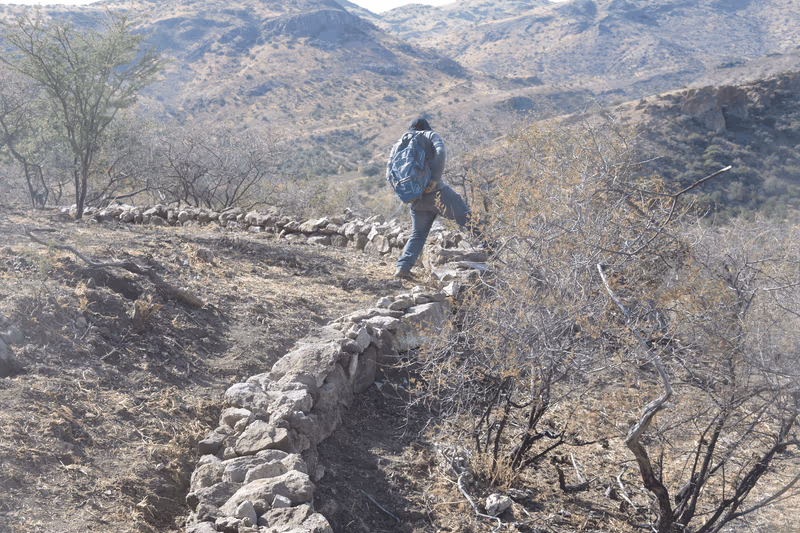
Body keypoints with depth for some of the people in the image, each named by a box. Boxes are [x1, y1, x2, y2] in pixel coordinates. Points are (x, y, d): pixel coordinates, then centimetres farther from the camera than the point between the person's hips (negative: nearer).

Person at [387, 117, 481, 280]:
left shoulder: (398, 146, 21)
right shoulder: (430, 135, 10)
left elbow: (390, 174, 8)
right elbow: (441, 154, -12)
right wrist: (435, 180, -15)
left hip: (416, 200, 4)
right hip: (436, 193, -4)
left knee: (418, 235, 17)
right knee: (469, 219, 3)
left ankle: (402, 268, 4)